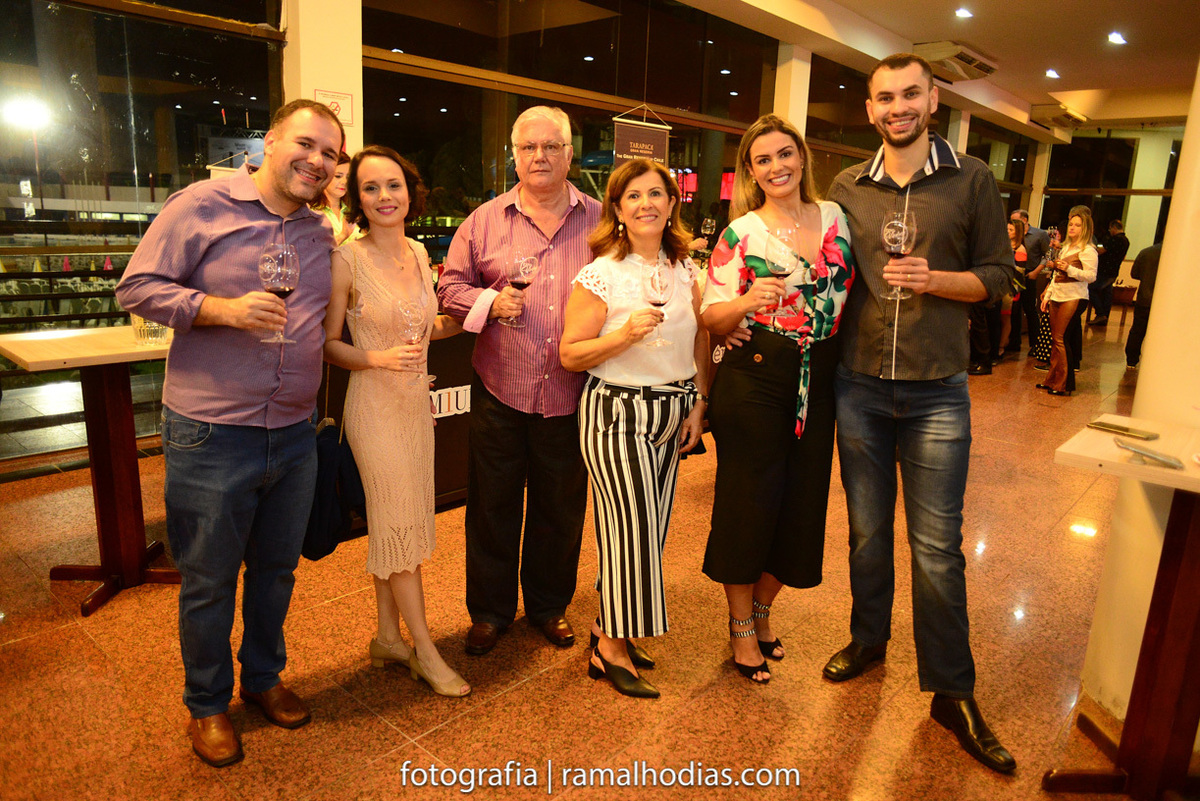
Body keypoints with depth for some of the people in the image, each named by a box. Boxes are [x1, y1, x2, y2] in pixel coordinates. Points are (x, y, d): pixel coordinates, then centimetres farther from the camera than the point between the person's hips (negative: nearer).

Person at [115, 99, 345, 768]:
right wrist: (225, 309, -21)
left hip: (294, 435, 5)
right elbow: (138, 286, -8)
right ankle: (207, 704, 32)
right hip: (212, 436, -5)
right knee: (209, 582, 10)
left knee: (277, 568, 19)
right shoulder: (203, 206, -6)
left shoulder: (322, 236, 10)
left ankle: (263, 677, 41)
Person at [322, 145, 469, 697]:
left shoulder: (418, 253, 6)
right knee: (402, 525, 2)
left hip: (415, 402, 6)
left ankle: (387, 636, 29)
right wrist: (380, 358, -24)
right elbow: (328, 344, -8)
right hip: (374, 405, -6)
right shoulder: (347, 260, -12)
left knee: (389, 524, 15)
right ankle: (424, 650, 17)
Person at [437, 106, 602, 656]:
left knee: (560, 508, 13)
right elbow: (451, 285, 7)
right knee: (493, 506, 10)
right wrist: (490, 301, -11)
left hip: (570, 396, 0)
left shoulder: (600, 221, 5)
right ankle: (490, 611, 30)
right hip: (501, 390, 0)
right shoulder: (485, 220, 5)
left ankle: (550, 605, 35)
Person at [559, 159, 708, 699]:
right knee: (632, 528, -3)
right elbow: (570, 355, -10)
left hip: (671, 414, 6)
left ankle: (609, 628, 29)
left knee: (646, 529, 11)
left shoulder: (685, 270, 6)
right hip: (616, 414, -6)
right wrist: (626, 334, -24)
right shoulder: (600, 276, -10)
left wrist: (698, 403, 5)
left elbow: (701, 339, 13)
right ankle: (611, 650, 15)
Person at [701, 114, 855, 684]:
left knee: (801, 502, 10)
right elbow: (712, 316, -5)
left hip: (817, 383, 4)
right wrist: (748, 302, -25)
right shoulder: (740, 233, -3)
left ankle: (762, 610, 34)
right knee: (749, 503, 2)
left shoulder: (835, 218, 9)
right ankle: (741, 627, 23)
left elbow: (848, 294, 17)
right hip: (754, 380, -4)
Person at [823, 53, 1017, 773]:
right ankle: (869, 640, 36)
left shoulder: (972, 180, 2)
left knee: (938, 547, 2)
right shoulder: (848, 187, 7)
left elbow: (999, 275, 2)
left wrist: (933, 280, -16)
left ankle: (952, 692, 18)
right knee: (867, 531, 14)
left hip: (937, 394, -2)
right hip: (859, 388, 2)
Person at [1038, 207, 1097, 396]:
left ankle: (1064, 385, -4)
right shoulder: (1066, 248, 19)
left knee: (1060, 339, -10)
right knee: (1055, 339, 8)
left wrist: (1069, 269, -25)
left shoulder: (1087, 250, -6)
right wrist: (1047, 296, 19)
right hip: (1057, 297, 8)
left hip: (1074, 299, -8)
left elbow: (1091, 276, -14)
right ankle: (1052, 380, 14)